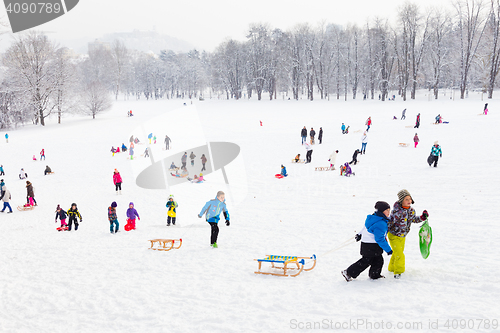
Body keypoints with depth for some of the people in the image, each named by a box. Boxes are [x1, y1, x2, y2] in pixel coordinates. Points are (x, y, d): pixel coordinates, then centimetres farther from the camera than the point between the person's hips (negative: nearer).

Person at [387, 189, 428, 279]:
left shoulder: (411, 211, -7)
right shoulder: (397, 211, -30)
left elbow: (414, 219, 13)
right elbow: (389, 223, -26)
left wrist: (422, 218, -4)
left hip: (403, 236, 8)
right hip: (394, 236, -7)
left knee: (399, 252, 23)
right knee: (399, 254, -14)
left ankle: (392, 268, 44)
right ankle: (398, 271, 3)